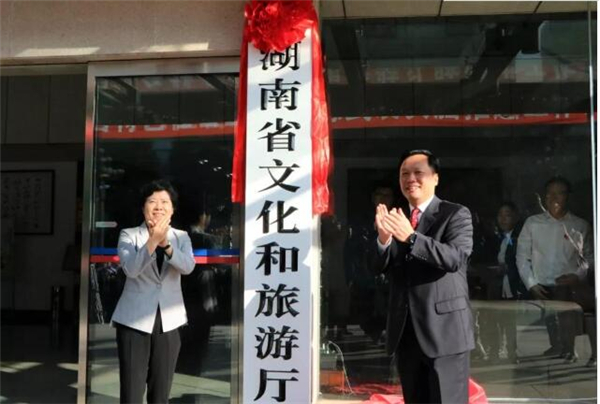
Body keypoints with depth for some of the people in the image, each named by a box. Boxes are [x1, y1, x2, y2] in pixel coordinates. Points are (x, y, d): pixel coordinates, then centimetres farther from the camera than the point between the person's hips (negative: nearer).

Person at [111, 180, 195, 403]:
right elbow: (131, 268, -19)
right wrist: (153, 240, -31)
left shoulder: (181, 237, 6)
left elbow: (187, 266, -13)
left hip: (168, 322, 3)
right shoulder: (129, 235, -1)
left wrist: (166, 243, -29)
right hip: (135, 321, -3)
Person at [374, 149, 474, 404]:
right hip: (405, 332, 5)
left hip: (444, 329, -5)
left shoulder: (456, 214, -2)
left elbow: (455, 258, -19)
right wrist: (383, 238, -17)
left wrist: (410, 237, -30)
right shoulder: (396, 219, 12)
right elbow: (380, 267, 3)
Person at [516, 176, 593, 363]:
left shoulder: (581, 226, 6)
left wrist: (578, 276, -5)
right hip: (541, 290, 0)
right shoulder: (532, 223, 5)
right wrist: (531, 284, -2)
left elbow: (590, 256, 11)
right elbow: (522, 256, 6)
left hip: (570, 290, 0)